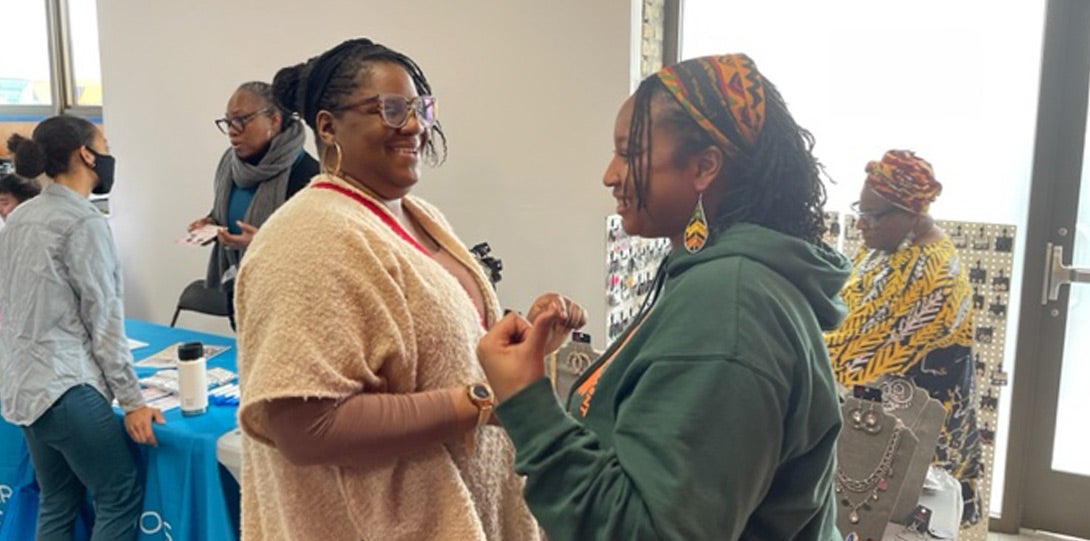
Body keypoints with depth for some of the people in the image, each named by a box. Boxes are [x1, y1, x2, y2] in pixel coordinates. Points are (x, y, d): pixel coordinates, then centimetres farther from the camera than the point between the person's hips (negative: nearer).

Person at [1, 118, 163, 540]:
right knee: (121, 498, 2)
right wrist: (132, 400, -11)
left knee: (58, 505, 16)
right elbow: (103, 320, -15)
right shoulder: (83, 221, -14)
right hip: (65, 386, -9)